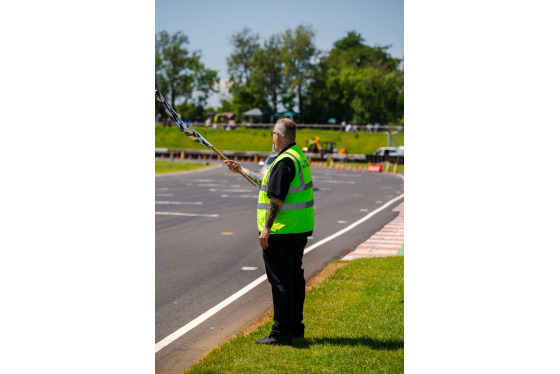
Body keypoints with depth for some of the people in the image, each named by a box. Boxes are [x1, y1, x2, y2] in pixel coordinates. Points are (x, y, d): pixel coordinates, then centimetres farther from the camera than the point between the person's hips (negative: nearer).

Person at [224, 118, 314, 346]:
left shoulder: (285, 161, -18)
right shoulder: (299, 156, 16)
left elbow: (277, 198, -23)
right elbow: (268, 182, 27)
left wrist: (266, 228, -21)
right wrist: (240, 170, 35)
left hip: (281, 233, -10)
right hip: (300, 231, 10)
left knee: (280, 280, -6)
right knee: (294, 277, 15)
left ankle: (281, 333, -3)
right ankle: (295, 327, 24)